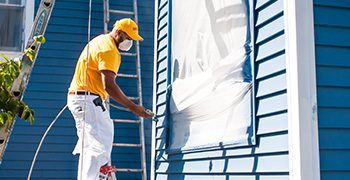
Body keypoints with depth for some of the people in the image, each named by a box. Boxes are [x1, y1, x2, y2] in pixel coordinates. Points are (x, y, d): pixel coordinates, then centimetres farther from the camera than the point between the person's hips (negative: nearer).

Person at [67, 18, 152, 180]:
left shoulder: (100, 40, 18)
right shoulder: (109, 49, -15)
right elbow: (109, 85, -25)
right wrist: (133, 107, -24)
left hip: (77, 97, 11)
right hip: (88, 100, -11)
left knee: (88, 145, 21)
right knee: (100, 146, -17)